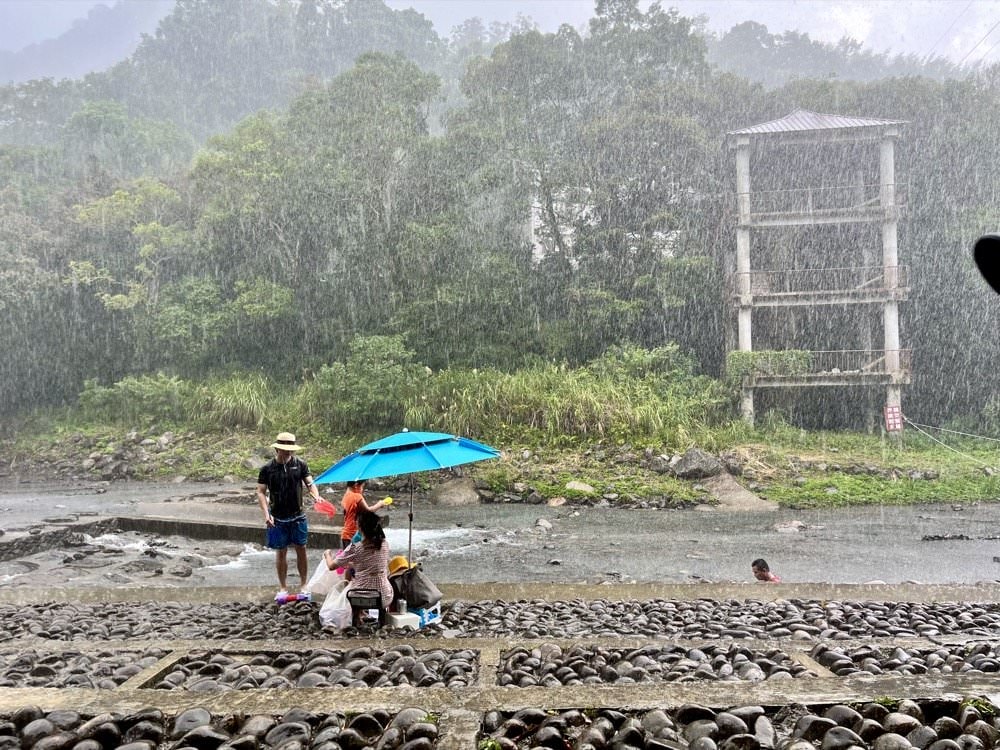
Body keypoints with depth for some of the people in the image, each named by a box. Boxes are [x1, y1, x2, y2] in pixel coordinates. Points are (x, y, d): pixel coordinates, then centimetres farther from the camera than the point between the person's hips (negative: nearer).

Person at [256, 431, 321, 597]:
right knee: (281, 552, 8)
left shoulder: (300, 464, -3)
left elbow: (310, 483, -4)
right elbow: (261, 492, -4)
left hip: (298, 515, 1)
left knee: (301, 549, 8)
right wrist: (266, 513, -16)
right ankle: (283, 588, 22)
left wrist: (316, 495, -26)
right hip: (277, 518, -1)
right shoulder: (267, 468, -6)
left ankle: (304, 584, 23)